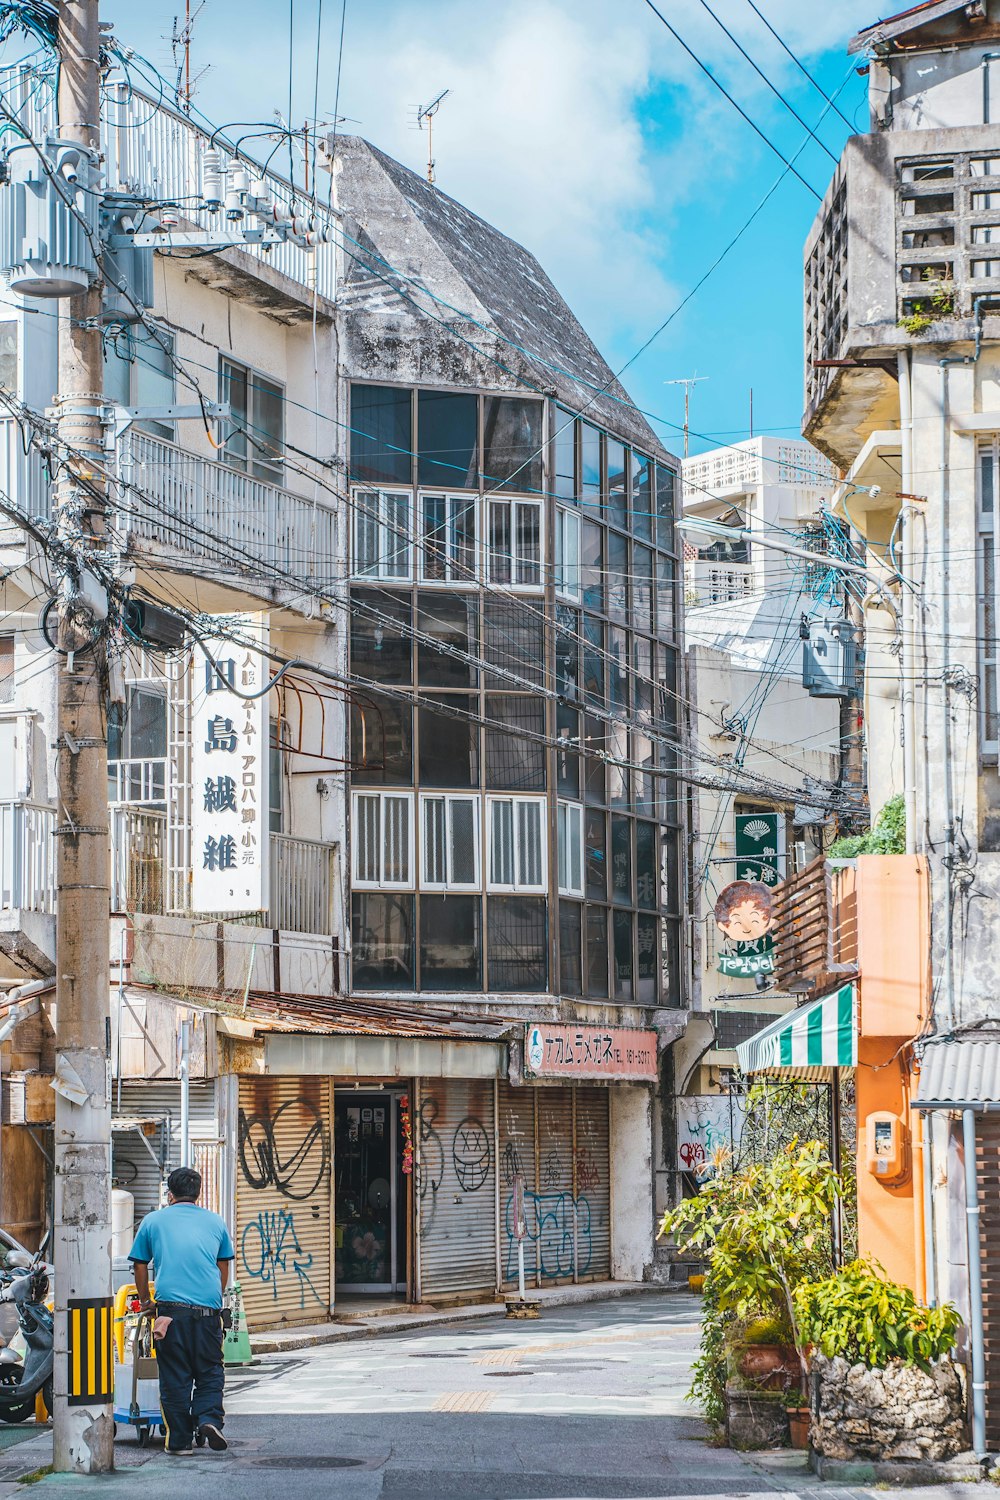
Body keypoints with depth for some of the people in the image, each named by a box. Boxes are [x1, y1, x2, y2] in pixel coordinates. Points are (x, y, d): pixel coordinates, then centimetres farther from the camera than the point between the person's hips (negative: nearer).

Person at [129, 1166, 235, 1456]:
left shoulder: (153, 1221, 10)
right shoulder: (215, 1222, 15)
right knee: (210, 1370, 12)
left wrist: (145, 1300, 30)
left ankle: (180, 1439, 6)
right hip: (208, 1307, 1)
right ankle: (209, 1418, -10)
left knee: (175, 1377, 5)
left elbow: (140, 1266, 15)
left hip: (171, 1308, -1)